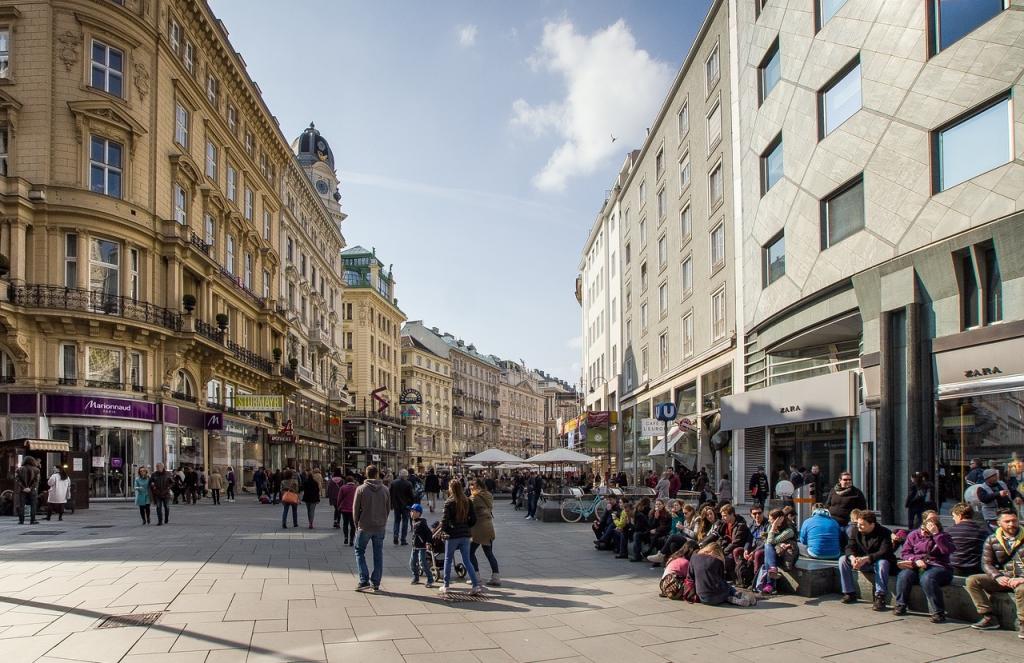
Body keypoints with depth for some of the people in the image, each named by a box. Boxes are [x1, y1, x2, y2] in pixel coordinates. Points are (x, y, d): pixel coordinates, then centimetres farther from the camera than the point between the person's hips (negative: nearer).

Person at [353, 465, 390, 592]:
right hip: (380, 527, 3)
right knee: (378, 555, 11)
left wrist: (357, 524, 7)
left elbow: (355, 509, -5)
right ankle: (376, 583, 12)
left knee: (360, 552, 11)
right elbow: (388, 508, 4)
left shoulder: (361, 489, -9)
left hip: (364, 527, -3)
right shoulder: (384, 490, -1)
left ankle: (364, 580, -1)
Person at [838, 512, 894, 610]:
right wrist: (852, 558, -30)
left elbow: (884, 552, -29)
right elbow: (850, 547, -6)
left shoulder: (884, 533, -17)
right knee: (843, 560, -15)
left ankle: (880, 597, -34)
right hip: (862, 562, 5)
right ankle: (850, 593, -9)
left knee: (882, 563, -39)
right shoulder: (856, 531, -1)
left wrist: (865, 559, -41)